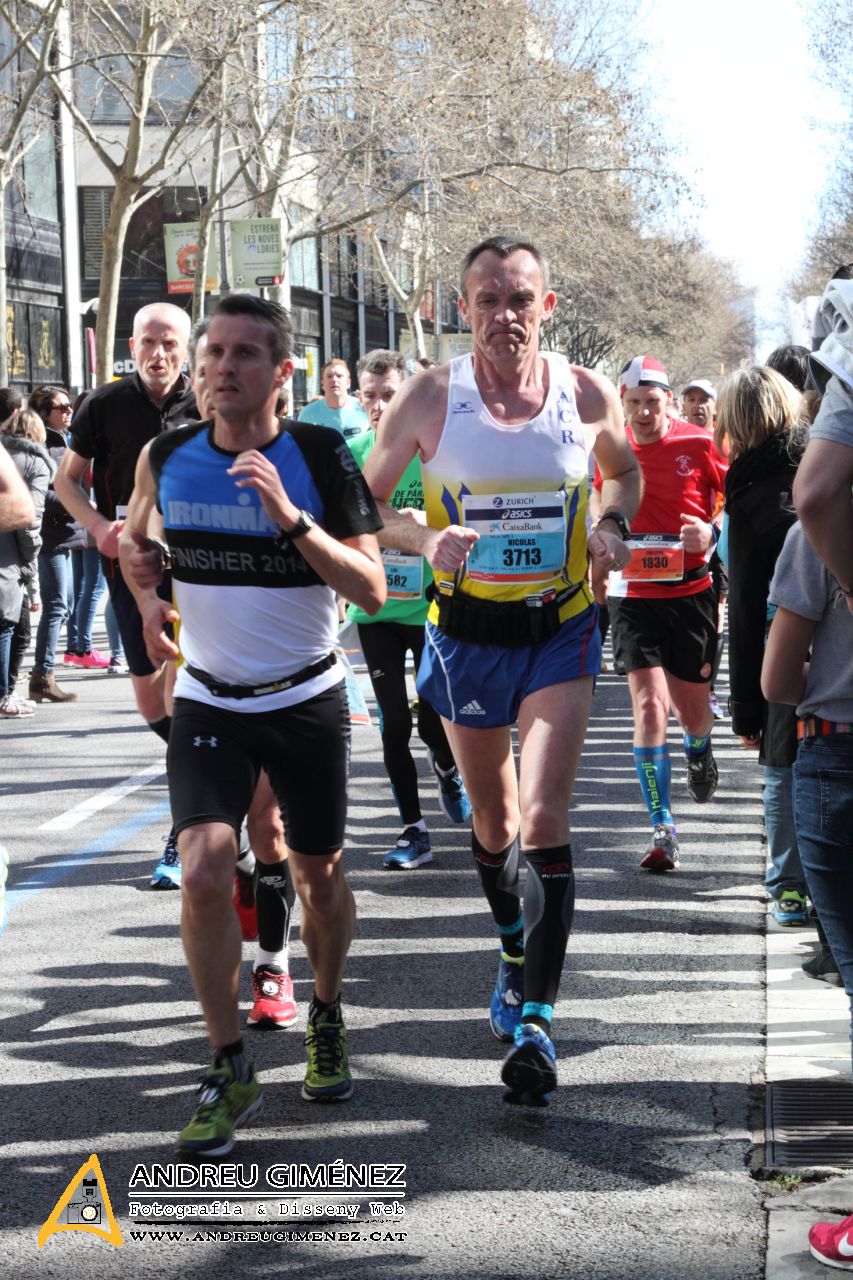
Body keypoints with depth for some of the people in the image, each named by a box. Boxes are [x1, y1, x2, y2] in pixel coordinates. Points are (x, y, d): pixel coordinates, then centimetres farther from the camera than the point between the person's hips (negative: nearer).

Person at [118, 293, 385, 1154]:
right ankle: (229, 1070, 0)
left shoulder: (321, 457, -12)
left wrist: (291, 519, -29)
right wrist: (146, 596, -2)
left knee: (318, 875, 12)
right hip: (209, 701, 1)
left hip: (306, 701, -1)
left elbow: (372, 591, -17)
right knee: (204, 874, -16)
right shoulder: (165, 458, -4)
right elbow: (133, 536, 18)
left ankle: (326, 1018, 40)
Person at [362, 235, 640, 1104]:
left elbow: (623, 468, 18)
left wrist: (611, 527, -3)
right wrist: (425, 539, -19)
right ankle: (516, 952, 43)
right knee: (492, 822, 15)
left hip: (561, 631, -1)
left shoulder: (585, 395, -4)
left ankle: (535, 1019, -11)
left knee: (544, 819, -14)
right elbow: (364, 503, 1)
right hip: (468, 633, 1)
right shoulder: (428, 399, -7)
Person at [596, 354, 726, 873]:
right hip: (635, 594, 0)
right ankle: (663, 830, -8)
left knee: (691, 708, 12)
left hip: (692, 592, 0)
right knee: (649, 706, -13)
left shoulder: (699, 444, -7)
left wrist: (712, 531, -13)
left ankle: (699, 753, 51)